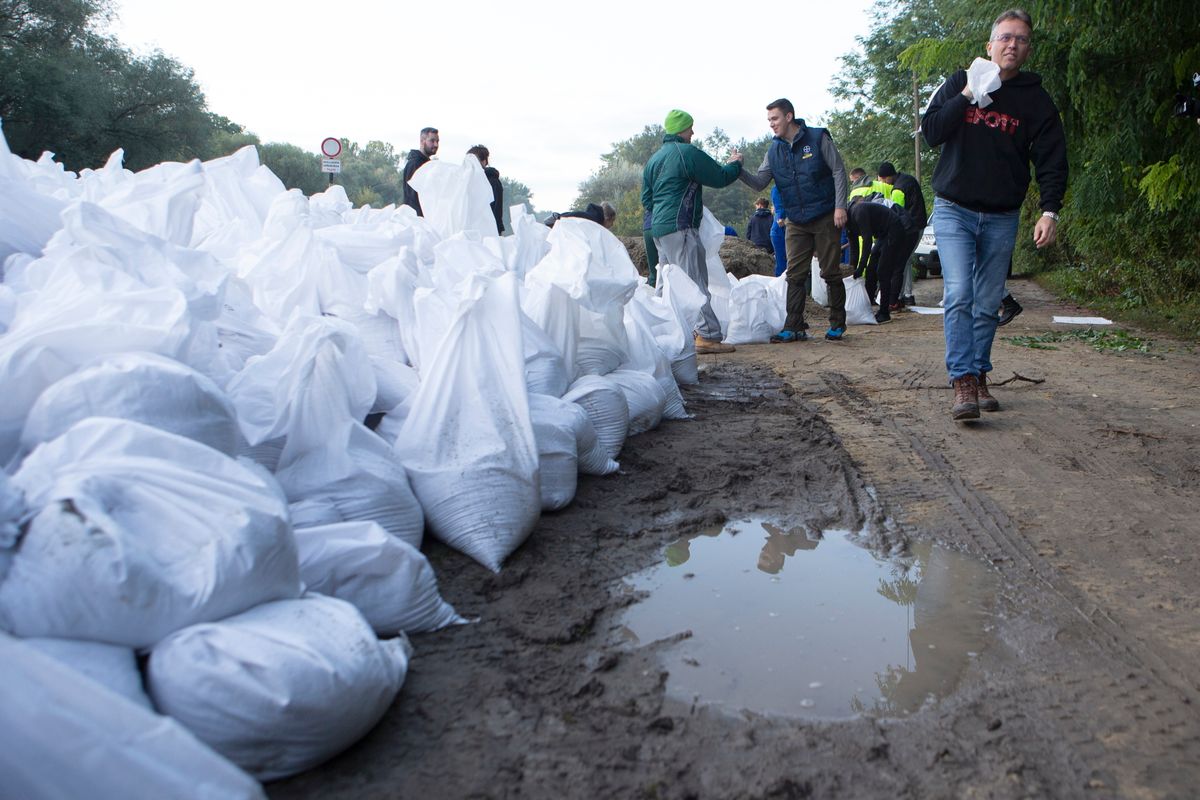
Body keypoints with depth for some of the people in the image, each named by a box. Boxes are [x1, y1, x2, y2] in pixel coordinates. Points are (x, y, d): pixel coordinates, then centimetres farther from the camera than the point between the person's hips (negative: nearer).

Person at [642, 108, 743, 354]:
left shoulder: (654, 159, 18)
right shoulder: (688, 153, -9)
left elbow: (645, 198, 22)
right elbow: (720, 178, -5)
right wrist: (736, 163, 13)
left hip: (658, 228, 9)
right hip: (680, 227, -9)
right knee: (696, 282, -11)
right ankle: (708, 336, -14)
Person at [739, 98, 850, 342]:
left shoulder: (818, 138, -5)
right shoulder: (774, 151, 7)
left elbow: (838, 171, -5)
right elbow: (759, 183, 1)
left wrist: (840, 206, -12)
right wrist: (739, 170, -17)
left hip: (825, 219, -4)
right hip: (796, 223, 4)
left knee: (831, 273, 2)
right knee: (795, 276, 0)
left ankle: (837, 324, 14)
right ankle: (794, 327, 2)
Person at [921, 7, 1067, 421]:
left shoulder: (1036, 100, 4)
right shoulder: (959, 82, 4)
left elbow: (1051, 160, 1)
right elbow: (930, 131, -5)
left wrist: (1050, 210, -12)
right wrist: (967, 96, -15)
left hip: (1001, 218, 2)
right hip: (954, 211, -2)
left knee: (988, 304, 7)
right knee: (959, 296, -16)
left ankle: (979, 376, 19)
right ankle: (963, 384, -18)